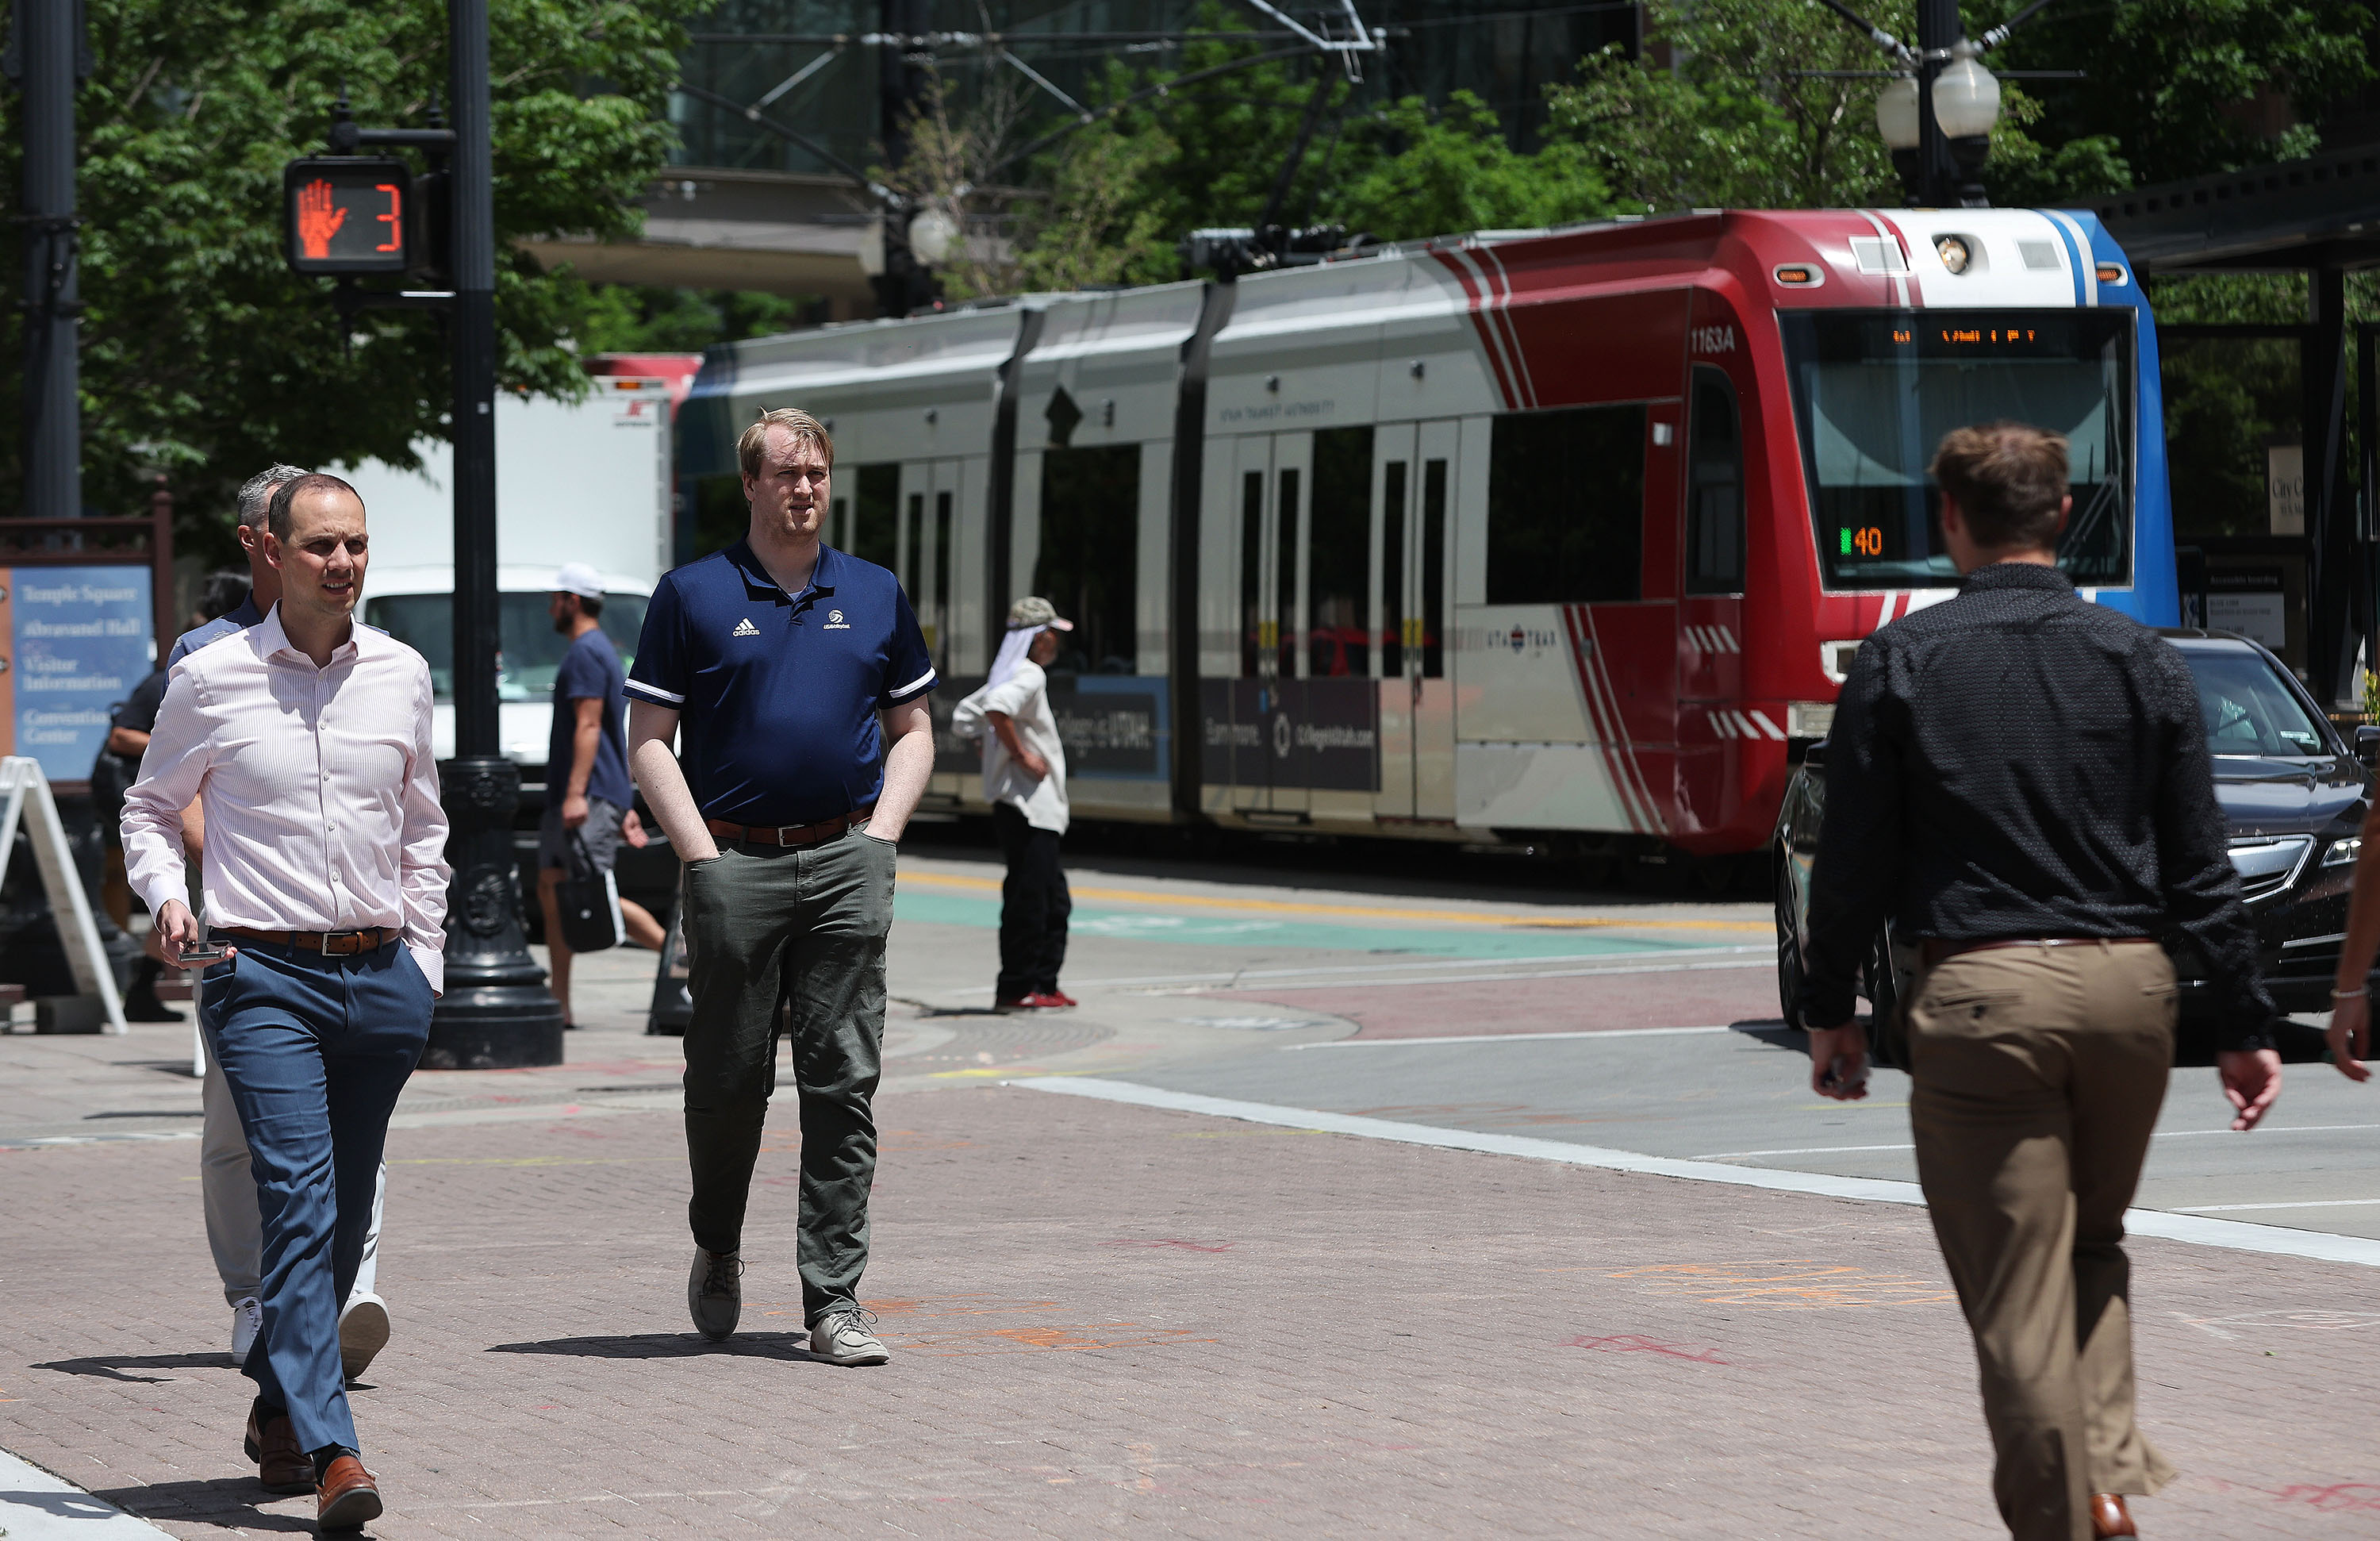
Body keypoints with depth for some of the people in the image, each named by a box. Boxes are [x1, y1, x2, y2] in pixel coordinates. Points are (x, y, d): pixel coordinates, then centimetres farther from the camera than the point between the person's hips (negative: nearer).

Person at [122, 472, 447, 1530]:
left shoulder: (402, 675, 9)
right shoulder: (210, 680, 0)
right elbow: (150, 808, 12)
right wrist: (167, 896, -6)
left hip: (381, 979, 4)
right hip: (265, 977, -4)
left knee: (345, 1216, 11)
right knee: (301, 1201, -17)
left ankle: (277, 1408, 32)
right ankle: (331, 1453, -25)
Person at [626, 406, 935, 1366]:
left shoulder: (875, 596, 13)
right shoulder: (695, 596, 4)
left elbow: (912, 729, 18)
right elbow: (648, 743, 2)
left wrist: (881, 833, 3)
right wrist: (703, 853, -7)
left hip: (847, 864, 2)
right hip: (735, 864, -2)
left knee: (844, 1082, -3)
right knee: (728, 1078, 3)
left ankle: (834, 1299, -2)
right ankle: (717, 1248, 29)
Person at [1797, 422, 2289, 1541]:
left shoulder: (1898, 663, -1)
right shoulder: (2141, 661, 5)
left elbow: (1852, 859, 0)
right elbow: (2199, 869, 5)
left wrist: (1829, 1009, 10)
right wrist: (2246, 1025, 10)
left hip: (1978, 992, -3)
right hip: (2127, 986, 3)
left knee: (2019, 1291, 2)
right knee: (2093, 1245, 22)